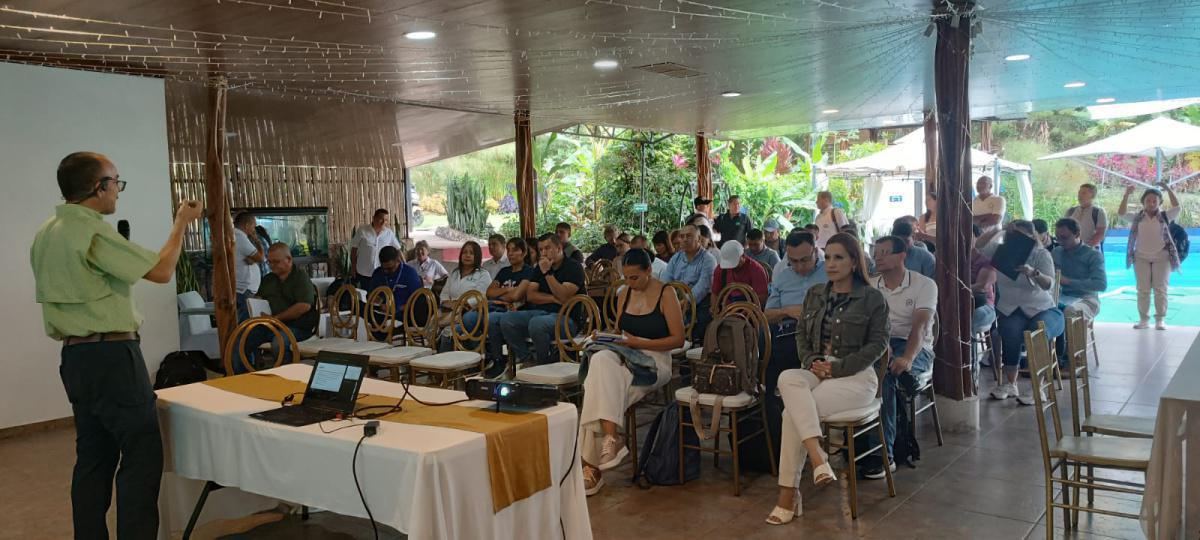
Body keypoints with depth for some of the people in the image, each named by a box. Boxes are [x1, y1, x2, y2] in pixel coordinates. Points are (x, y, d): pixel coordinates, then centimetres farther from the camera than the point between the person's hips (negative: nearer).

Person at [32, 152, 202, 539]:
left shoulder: (46, 233, 12)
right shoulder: (92, 230, -17)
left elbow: (48, 296, 20)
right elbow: (162, 271, -15)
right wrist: (181, 223, -3)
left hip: (75, 356, 9)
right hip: (111, 355, -9)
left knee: (94, 456, 14)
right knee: (142, 454, -4)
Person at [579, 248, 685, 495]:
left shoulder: (666, 295, -3)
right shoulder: (624, 294, 14)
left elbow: (678, 339, -6)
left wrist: (639, 343, -13)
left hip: (654, 362, -5)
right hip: (624, 357, 5)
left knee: (600, 390, -29)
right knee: (601, 359, -31)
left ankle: (592, 465, -27)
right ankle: (611, 438, -35)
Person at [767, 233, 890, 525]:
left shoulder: (873, 298, -1)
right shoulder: (815, 294, 16)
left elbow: (878, 344, -5)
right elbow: (802, 333, 15)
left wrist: (837, 367, -15)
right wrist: (812, 361, -7)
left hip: (854, 376, -5)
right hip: (816, 371, 5)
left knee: (792, 412, -28)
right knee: (788, 378, -33)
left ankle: (789, 492, -20)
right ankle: (818, 458, -39)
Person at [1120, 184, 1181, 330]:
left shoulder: (1165, 216, 3)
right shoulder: (1137, 217, 4)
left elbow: (1177, 207, -12)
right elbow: (1121, 213, -8)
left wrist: (1169, 190, -17)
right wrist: (1126, 195, -18)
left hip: (1161, 258, -1)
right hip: (1141, 258, 1)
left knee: (1160, 289, -1)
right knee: (1143, 290, 3)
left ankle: (1160, 319, 5)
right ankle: (1144, 319, 8)